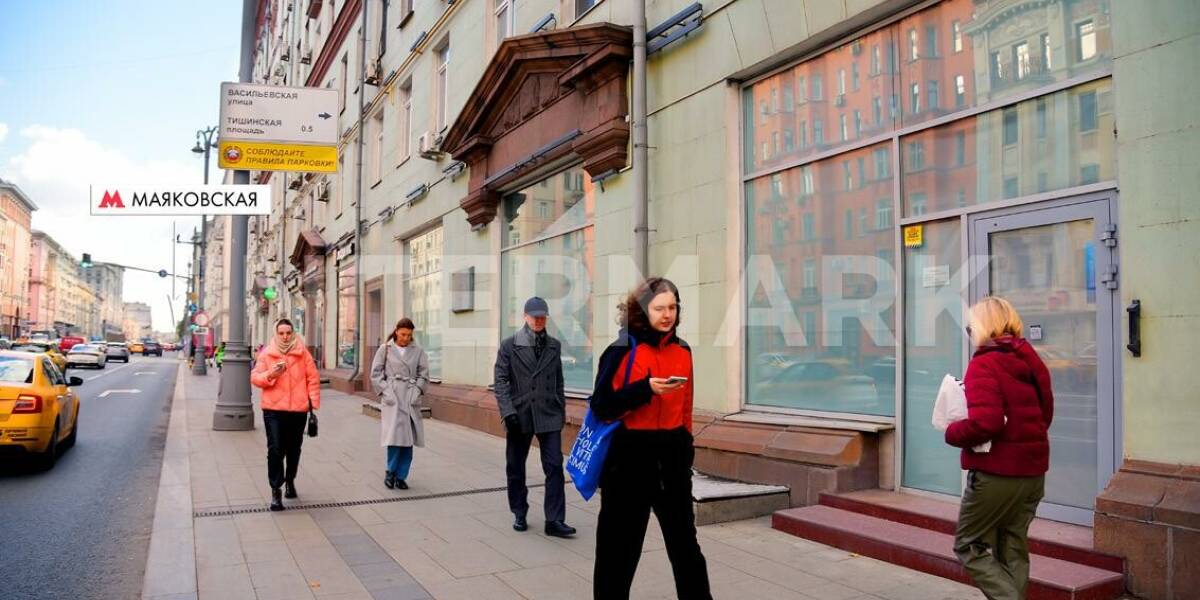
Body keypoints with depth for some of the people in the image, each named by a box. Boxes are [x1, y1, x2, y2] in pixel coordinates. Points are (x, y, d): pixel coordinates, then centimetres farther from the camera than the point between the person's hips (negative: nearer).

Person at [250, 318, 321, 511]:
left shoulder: (303, 353, 4)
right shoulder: (266, 354, 3)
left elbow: (313, 378, 4)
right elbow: (254, 377, 3)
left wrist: (313, 402, -1)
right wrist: (270, 375, -17)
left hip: (298, 409, 1)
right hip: (273, 409, -1)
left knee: (293, 449, 14)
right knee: (275, 450, -8)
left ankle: (290, 480, 38)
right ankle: (275, 491, 0)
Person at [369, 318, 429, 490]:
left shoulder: (418, 351, 7)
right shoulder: (385, 349, 3)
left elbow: (424, 374, 9)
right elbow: (376, 374, 3)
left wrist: (417, 390, -4)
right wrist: (385, 391, -7)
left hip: (410, 399, 2)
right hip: (392, 398, -2)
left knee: (408, 438, 2)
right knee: (395, 436, -12)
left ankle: (401, 476, 14)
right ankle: (390, 472, 8)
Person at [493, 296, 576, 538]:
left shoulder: (554, 346, 9)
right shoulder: (509, 345, 0)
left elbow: (558, 381, 14)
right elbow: (501, 380, -4)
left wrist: (561, 411, 11)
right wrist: (508, 412, -13)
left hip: (549, 415, 1)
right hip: (519, 415, -1)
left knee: (555, 467, -6)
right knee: (515, 468, 10)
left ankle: (554, 521, -2)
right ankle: (519, 514, 27)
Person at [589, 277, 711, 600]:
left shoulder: (683, 351, 7)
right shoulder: (622, 350, -8)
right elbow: (601, 406, -12)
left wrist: (686, 446, 12)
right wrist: (646, 388, -22)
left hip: (672, 454, 4)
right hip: (630, 454, -4)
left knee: (685, 540, 15)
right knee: (620, 545, 7)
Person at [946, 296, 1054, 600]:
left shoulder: (984, 365, -17)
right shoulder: (1031, 361, 9)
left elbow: (984, 423, -26)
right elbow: (1044, 414, 17)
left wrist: (952, 433, -10)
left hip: (997, 472, -8)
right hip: (1033, 470, 8)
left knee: (968, 546, 6)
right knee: (1013, 550, 17)